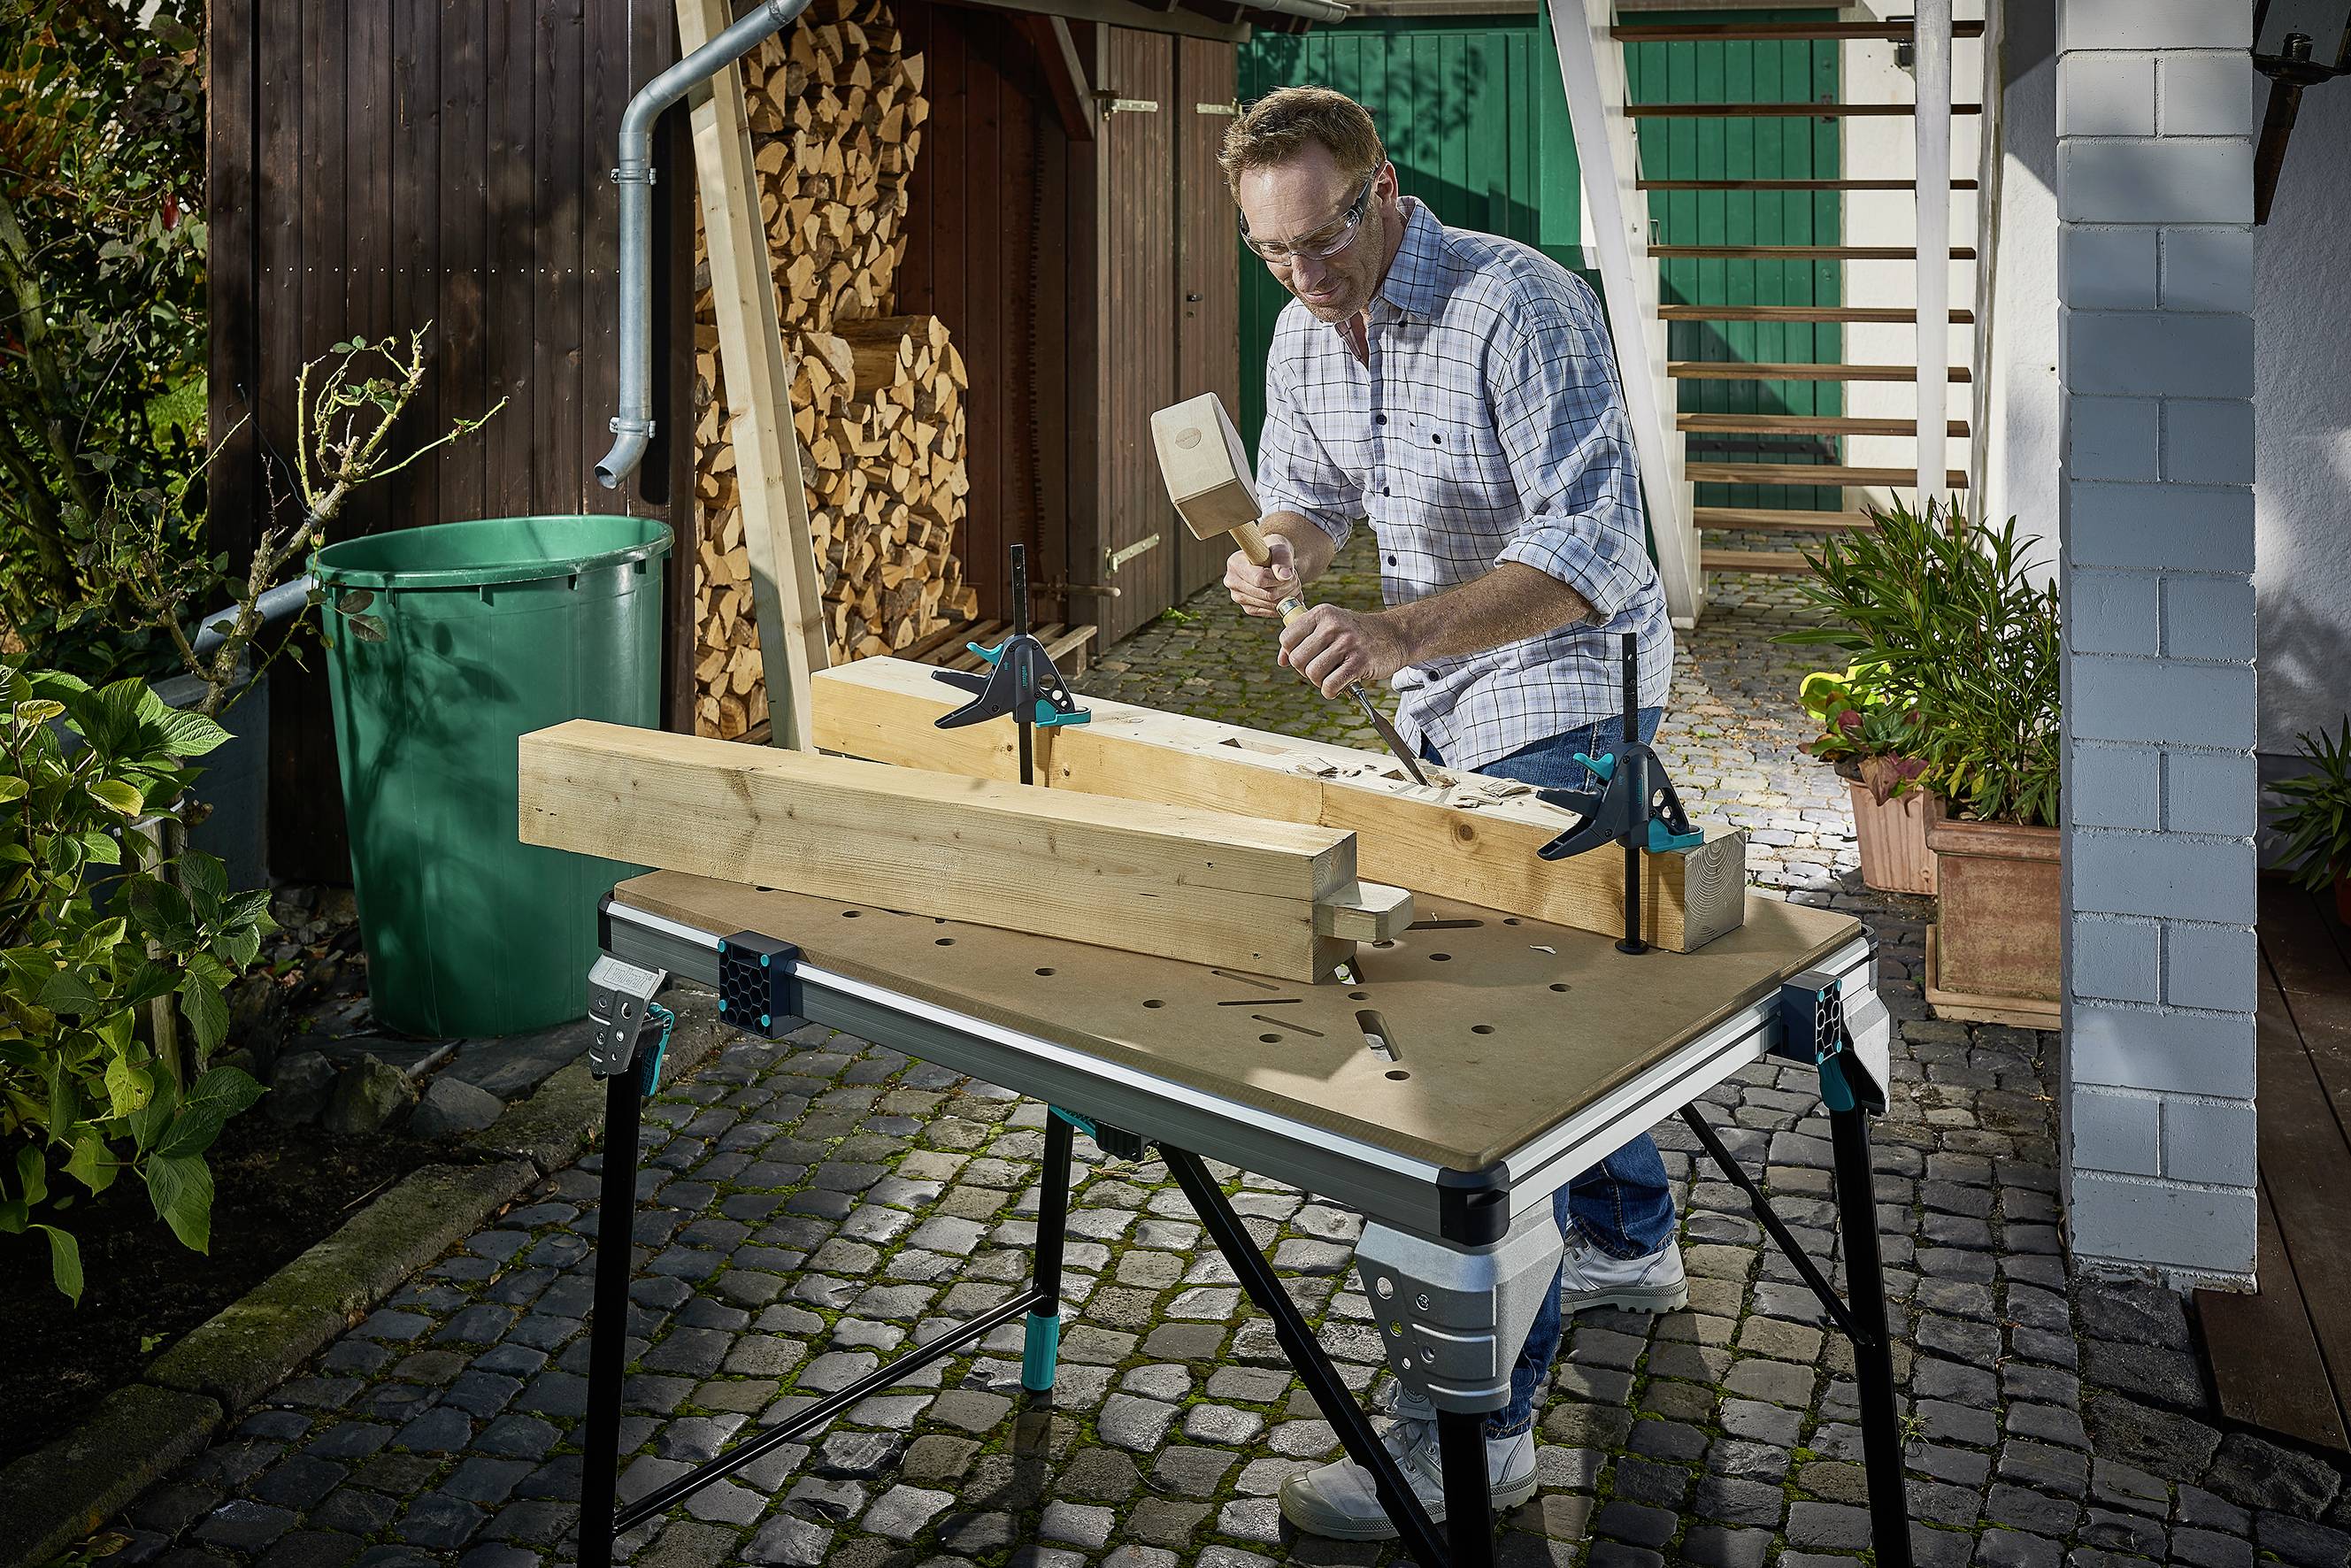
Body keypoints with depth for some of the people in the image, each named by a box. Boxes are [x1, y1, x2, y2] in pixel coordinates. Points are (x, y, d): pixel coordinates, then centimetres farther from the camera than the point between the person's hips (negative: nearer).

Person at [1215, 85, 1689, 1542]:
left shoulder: (1521, 307, -24)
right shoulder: (1305, 336, 2)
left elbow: (1591, 547, -30)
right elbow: (1307, 493, 16)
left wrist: (1402, 631, -41)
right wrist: (1280, 557, -9)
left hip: (1563, 688, -9)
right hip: (1439, 699, 9)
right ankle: (1628, 1243, 43)